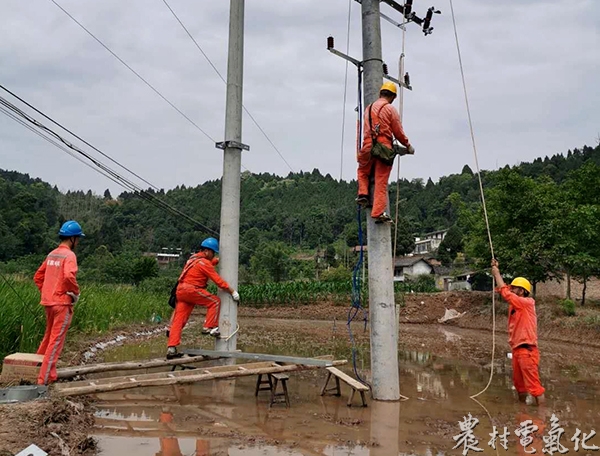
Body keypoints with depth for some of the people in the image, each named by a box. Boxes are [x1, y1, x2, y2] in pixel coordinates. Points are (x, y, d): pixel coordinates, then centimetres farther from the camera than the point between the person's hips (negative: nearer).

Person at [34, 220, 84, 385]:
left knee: (49, 337, 22)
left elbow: (38, 277, 18)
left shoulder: (52, 254, 13)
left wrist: (46, 292, 18)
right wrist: (76, 292, -13)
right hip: (62, 303, -8)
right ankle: (45, 378, -1)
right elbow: (69, 276, -29)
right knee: (56, 341, -2)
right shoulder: (69, 255, -13)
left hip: (49, 302, 8)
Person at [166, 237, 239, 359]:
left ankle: (171, 348, 2)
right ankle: (209, 327, -1)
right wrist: (232, 291, -7)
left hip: (181, 291, 9)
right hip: (191, 290, -9)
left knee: (178, 320, 4)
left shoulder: (194, 257, 18)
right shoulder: (205, 263, -9)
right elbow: (218, 280, -11)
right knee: (215, 302, 1)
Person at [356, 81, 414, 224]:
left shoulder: (368, 108, 15)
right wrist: (408, 145, 13)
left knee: (363, 172, 28)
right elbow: (398, 132, 0)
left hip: (368, 147, 4)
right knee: (381, 182, -3)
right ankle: (379, 212, -5)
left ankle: (363, 194, 9)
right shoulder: (390, 109, -1)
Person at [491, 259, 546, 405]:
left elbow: (505, 293, -18)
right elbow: (502, 289, 13)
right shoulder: (514, 303, 12)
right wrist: (495, 271, 3)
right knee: (519, 383, 19)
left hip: (527, 350, -9)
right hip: (517, 349, 9)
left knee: (534, 385, -9)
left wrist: (497, 273, -9)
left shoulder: (528, 302, -12)